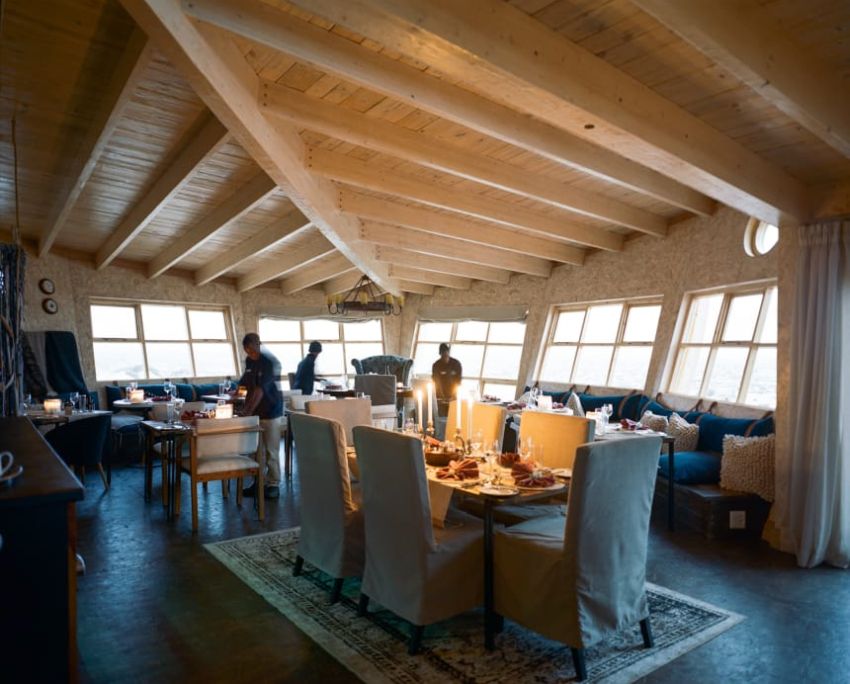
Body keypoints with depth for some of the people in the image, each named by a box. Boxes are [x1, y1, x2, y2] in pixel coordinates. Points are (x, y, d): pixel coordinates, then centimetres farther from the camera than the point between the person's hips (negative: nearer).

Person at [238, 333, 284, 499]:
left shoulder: (270, 362, -15)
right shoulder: (249, 360, 7)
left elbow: (260, 389, -22)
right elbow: (250, 386, 14)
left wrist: (249, 410, -27)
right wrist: (245, 407, 5)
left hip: (270, 411, -7)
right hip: (254, 411, 7)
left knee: (271, 451, -1)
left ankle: (273, 484, 7)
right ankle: (259, 481, 21)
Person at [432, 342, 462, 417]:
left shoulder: (456, 364, -3)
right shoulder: (436, 365, -4)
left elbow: (459, 380, -1)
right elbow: (436, 381, -6)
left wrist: (454, 395, -10)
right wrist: (441, 396, -14)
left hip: (453, 396, 0)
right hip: (441, 397, 0)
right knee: (442, 417, -5)